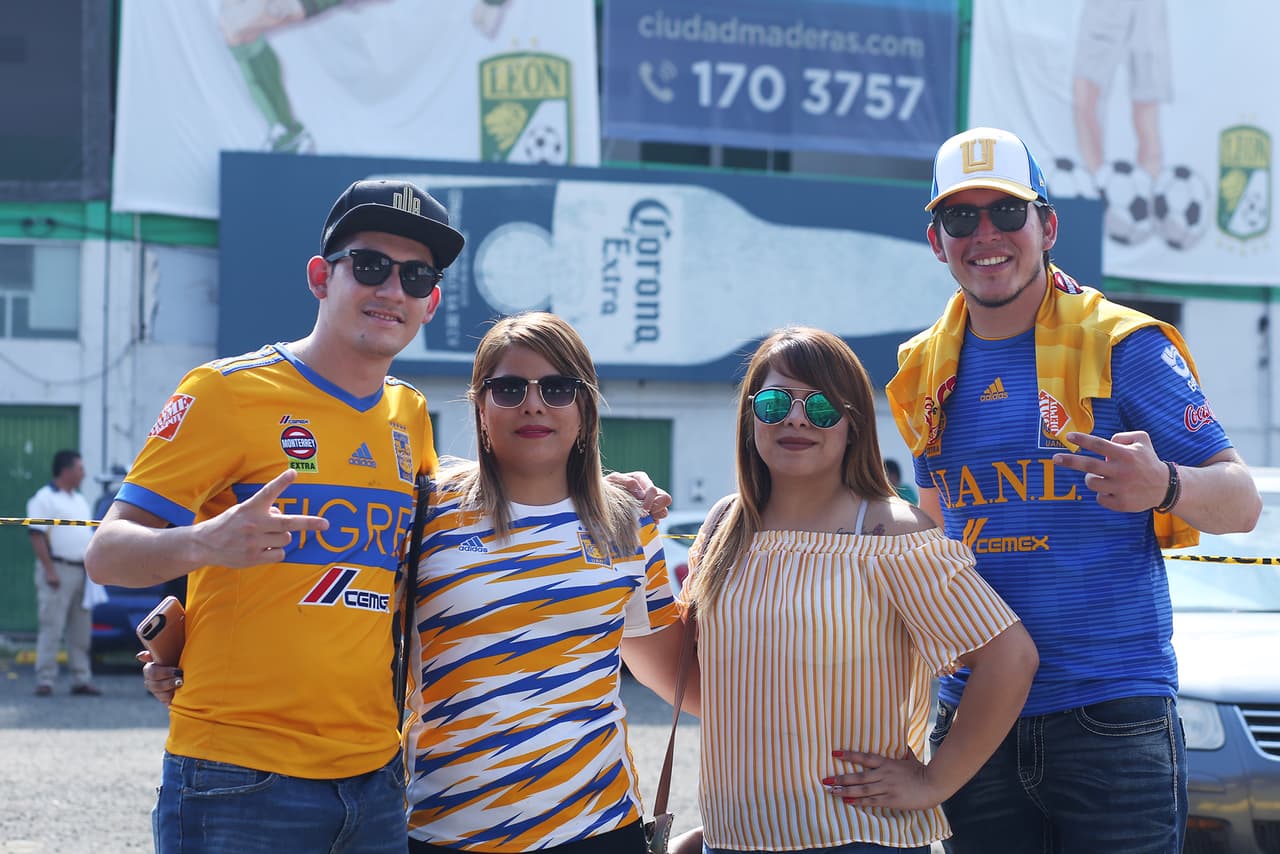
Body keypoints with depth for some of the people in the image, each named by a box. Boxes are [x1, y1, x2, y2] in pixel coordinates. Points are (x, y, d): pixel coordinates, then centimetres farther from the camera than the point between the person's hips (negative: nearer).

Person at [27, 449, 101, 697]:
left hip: (82, 572, 8)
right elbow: (37, 536, -14)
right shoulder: (44, 498, -7)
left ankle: (82, 679, 14)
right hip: (58, 570, -8)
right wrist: (50, 570, -20)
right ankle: (45, 680, -7)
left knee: (81, 631, 9)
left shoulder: (80, 500, 19)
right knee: (51, 628, -8)